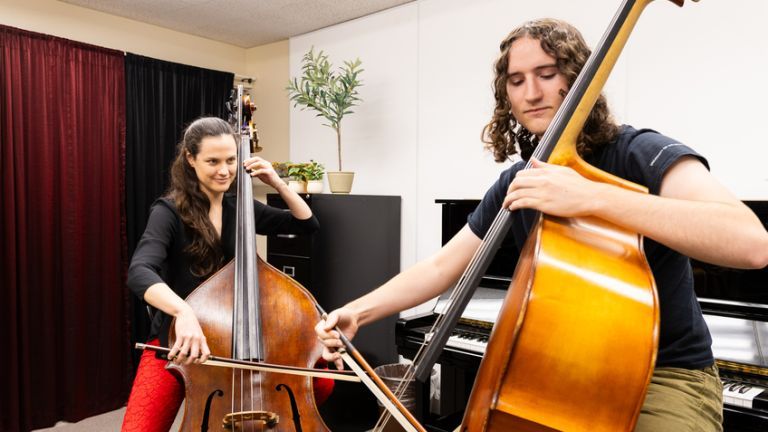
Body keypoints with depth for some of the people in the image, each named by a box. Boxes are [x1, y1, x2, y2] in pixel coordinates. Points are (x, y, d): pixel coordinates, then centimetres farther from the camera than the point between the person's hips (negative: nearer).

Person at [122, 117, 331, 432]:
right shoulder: (170, 211, -13)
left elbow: (308, 224, 7)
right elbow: (139, 273, -31)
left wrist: (277, 183, -6)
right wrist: (184, 311, -49)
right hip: (177, 342, -4)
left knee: (321, 383, -10)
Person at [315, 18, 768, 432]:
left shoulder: (640, 152, -17)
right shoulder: (516, 184, 0)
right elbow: (440, 268, 3)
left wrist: (592, 196, -42)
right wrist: (358, 311, -6)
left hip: (665, 378, -4)